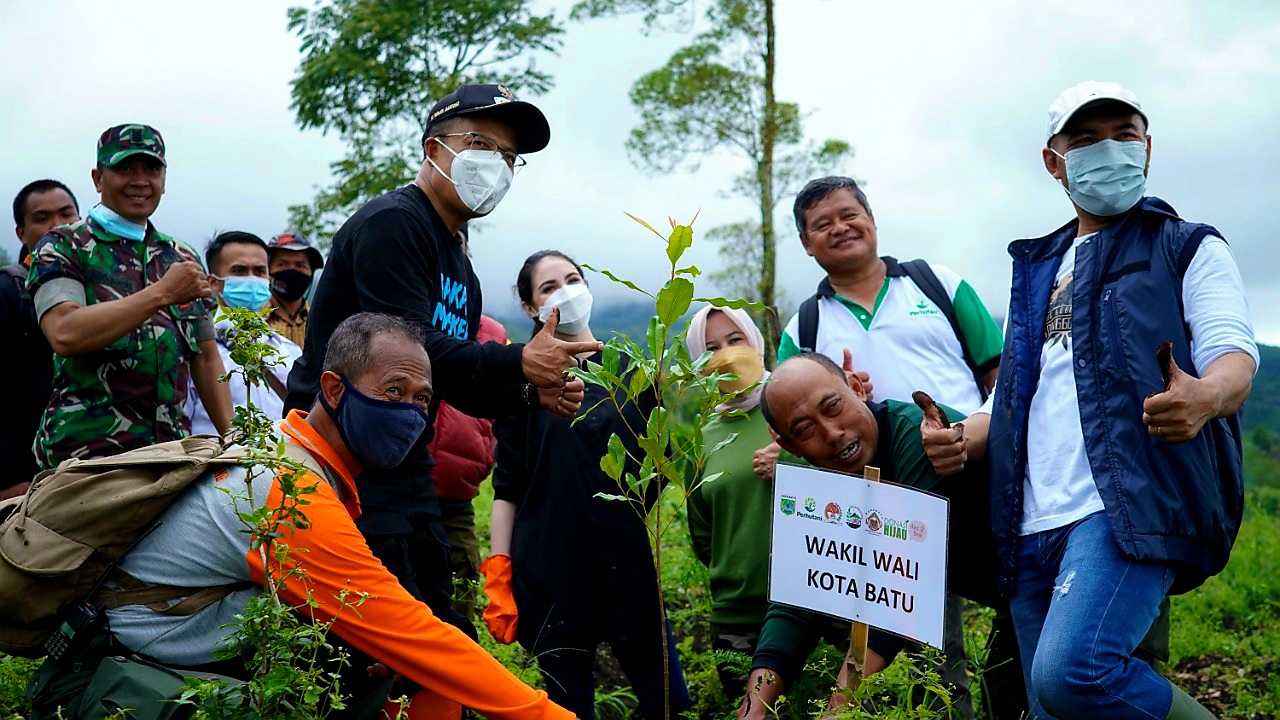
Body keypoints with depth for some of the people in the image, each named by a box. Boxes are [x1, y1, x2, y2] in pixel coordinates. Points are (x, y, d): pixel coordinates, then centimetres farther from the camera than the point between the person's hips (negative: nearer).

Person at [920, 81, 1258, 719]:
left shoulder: (1188, 249, 12)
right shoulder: (1037, 270, 27)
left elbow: (1233, 354, -5)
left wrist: (1205, 396, -30)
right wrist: (964, 439, 3)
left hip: (1132, 504, -6)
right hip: (1033, 528, 6)